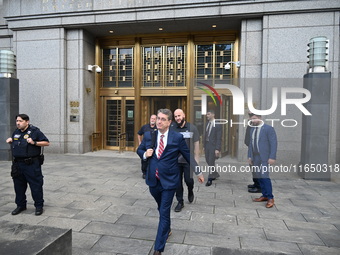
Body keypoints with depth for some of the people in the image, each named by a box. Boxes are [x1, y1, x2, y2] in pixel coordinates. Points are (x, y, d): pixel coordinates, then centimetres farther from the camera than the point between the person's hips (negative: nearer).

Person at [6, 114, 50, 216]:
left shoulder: (35, 131, -6)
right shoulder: (16, 132, 13)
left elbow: (47, 143, -8)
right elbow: (14, 144, 28)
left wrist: (34, 142, -19)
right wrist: (10, 141, 7)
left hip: (32, 164, -6)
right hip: (17, 164, 7)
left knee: (36, 186, 0)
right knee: (19, 186, 15)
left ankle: (39, 206, 12)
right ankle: (20, 205, 31)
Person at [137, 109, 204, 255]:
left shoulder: (177, 137, -11)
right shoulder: (148, 136, -3)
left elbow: (188, 155, 0)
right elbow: (139, 150, 12)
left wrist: (198, 173, 9)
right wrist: (145, 154, -12)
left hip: (169, 181, -4)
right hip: (153, 180, 4)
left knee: (164, 213, 0)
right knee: (161, 209, 24)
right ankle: (167, 229, 53)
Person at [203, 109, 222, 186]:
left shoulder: (217, 125, -11)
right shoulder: (207, 124, 10)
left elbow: (219, 138, -13)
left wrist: (217, 149, -18)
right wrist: (204, 146, 14)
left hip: (213, 145, -7)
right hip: (207, 144, 7)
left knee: (211, 162, -3)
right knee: (208, 161, 15)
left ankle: (210, 179, 9)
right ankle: (215, 174, 36)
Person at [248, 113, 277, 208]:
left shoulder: (268, 128, -7)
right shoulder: (252, 129, 14)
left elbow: (273, 143, -10)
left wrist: (272, 157, -15)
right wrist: (250, 156, 15)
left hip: (264, 157, -6)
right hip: (255, 157, 7)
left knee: (265, 176, -10)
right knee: (259, 177, 8)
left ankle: (270, 198, 2)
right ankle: (265, 196, 19)